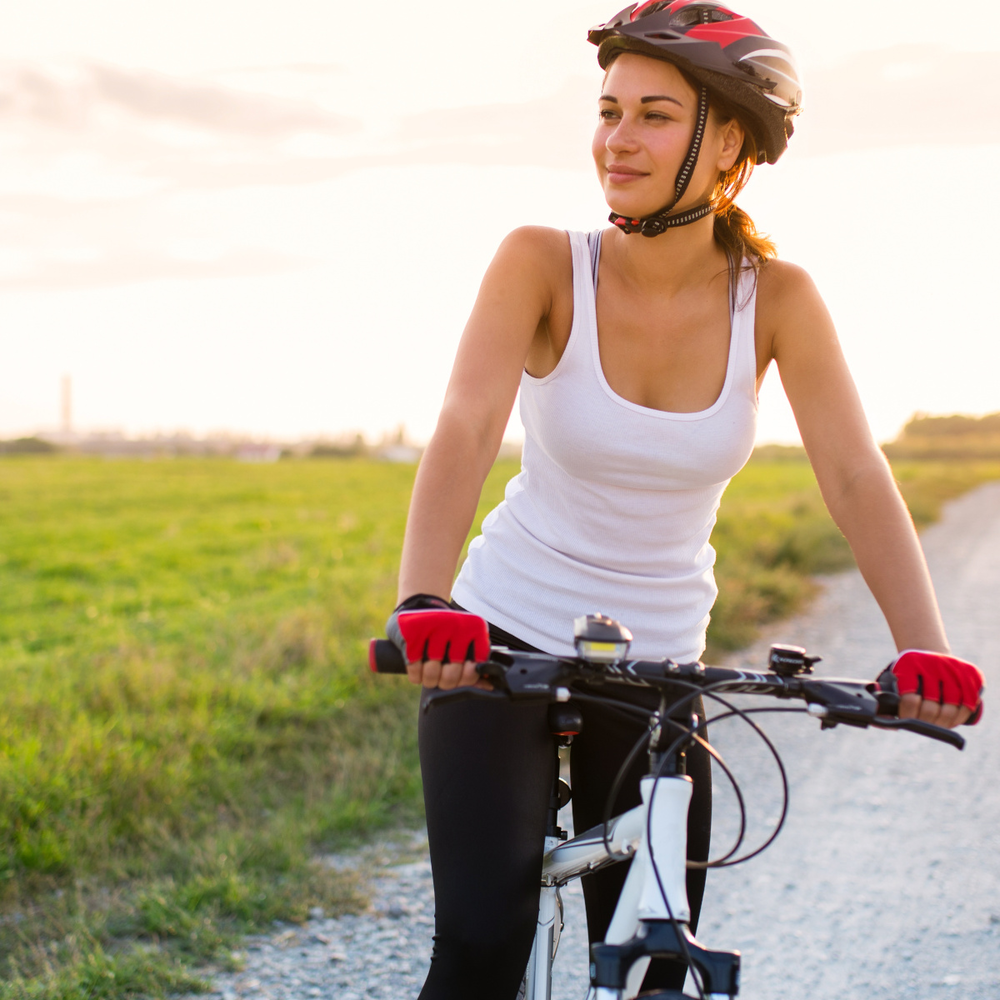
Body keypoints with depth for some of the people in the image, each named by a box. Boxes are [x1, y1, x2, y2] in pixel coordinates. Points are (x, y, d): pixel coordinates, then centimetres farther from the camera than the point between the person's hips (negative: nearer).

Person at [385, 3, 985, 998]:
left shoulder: (775, 297, -8)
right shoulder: (541, 264, -14)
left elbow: (857, 477, -16)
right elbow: (465, 430, -27)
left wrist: (925, 649, -31)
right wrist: (424, 604, -43)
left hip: (656, 671, 3)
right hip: (498, 645, -2)